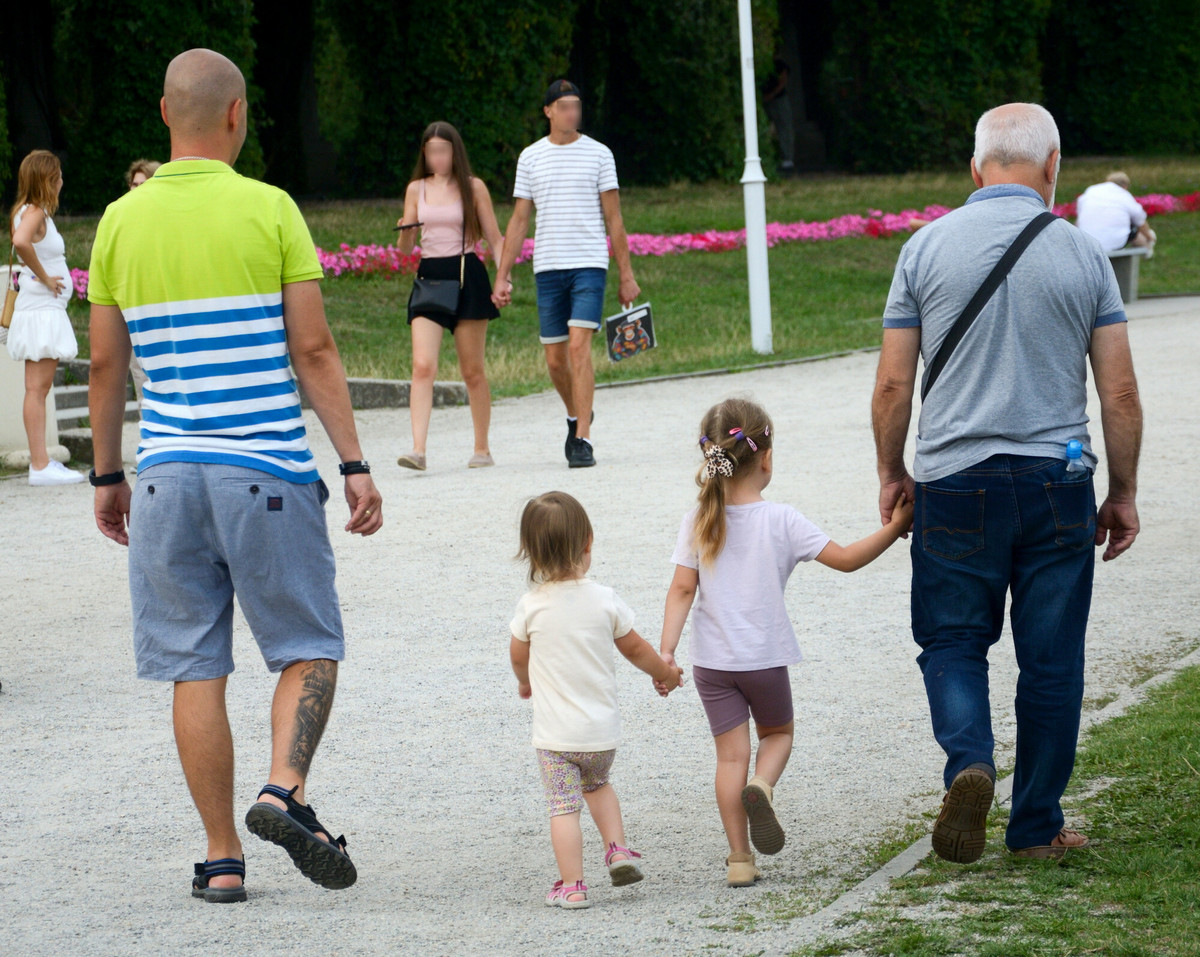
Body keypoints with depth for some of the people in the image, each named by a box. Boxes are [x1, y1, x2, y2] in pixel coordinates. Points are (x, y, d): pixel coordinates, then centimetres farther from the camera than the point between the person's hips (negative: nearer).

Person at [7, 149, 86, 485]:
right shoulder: (34, 212, -13)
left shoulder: (36, 212, 16)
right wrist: (44, 277, -21)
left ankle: (42, 462, 13)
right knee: (37, 388, -9)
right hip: (40, 310, -10)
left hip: (47, 311, 10)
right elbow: (21, 243, -33)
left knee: (40, 388, 10)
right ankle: (40, 465, -10)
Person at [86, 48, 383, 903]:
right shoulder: (269, 209, -5)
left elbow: (105, 363, 8)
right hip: (266, 467, -3)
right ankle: (286, 789, -13)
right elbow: (313, 350, -6)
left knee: (197, 670, 6)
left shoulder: (122, 220, 4)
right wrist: (355, 464, -2)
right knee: (309, 647, 9)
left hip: (167, 471, 3)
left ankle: (223, 858, 7)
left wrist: (107, 475, 18)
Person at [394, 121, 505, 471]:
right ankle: (418, 449, -22)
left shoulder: (473, 187, 4)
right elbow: (405, 248, 11)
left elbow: (494, 238, 6)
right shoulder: (416, 189, 10)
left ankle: (482, 449, 16)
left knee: (473, 370, 4)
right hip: (429, 277, 2)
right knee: (422, 366, -14)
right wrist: (405, 231, -12)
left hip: (467, 277, -2)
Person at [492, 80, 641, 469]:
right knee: (555, 359, 6)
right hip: (548, 268, 3)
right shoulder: (531, 158, 9)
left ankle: (582, 439, -16)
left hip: (589, 265, -3)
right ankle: (577, 416, 34)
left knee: (579, 348, -16)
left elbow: (614, 218, 6)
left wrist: (626, 274, 3)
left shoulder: (598, 154, 4)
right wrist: (502, 276, 6)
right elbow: (519, 221, 11)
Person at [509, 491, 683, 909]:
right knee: (597, 784, 29)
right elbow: (634, 648, 8)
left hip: (555, 733, -3)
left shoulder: (531, 607, -10)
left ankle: (571, 886, -1)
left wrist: (525, 683, 31)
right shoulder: (605, 601, -6)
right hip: (602, 730, 3)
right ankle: (617, 849, 16)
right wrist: (664, 673, 28)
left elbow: (518, 656, 7)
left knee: (563, 807, 1)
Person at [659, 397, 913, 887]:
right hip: (765, 657, -1)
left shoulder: (698, 522, -5)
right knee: (777, 732, 22)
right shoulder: (781, 521, -10)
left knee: (731, 753, 6)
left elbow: (682, 588, -9)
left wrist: (666, 648, -8)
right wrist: (895, 527, 0)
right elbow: (846, 558, -9)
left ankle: (739, 857, 3)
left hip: (712, 661, 1)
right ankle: (762, 786, -11)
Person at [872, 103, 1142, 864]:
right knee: (1052, 659, 9)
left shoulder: (927, 249, 0)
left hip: (955, 484, 0)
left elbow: (893, 385, 1)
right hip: (1056, 484, 0)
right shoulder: (1082, 254, 0)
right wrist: (1124, 493, 10)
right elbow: (1120, 392, 0)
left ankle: (970, 759, -13)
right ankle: (1037, 825, 15)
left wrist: (892, 474, 15)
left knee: (953, 639, 13)